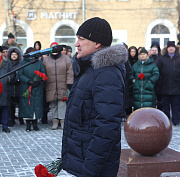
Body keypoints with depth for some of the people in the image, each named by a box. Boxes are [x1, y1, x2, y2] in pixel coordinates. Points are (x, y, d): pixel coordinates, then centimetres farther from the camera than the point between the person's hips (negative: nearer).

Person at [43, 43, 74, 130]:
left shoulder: (65, 58, 7)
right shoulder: (46, 60, 11)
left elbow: (69, 72, 4)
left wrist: (69, 84, -3)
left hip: (63, 87, -1)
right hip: (51, 88, 2)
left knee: (62, 103, -5)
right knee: (53, 104, 4)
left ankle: (63, 120, 0)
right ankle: (55, 120, 12)